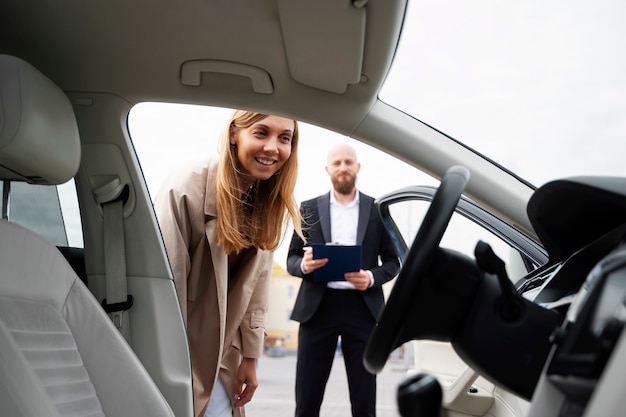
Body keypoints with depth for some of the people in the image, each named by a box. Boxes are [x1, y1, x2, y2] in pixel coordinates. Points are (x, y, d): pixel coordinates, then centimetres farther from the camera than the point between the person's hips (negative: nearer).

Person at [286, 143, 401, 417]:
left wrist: (372, 277, -11)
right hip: (318, 306, 0)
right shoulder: (309, 208, 9)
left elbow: (393, 261, 9)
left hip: (362, 307, 0)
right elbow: (291, 259, 9)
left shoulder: (378, 209, 8)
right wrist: (304, 265, -14)